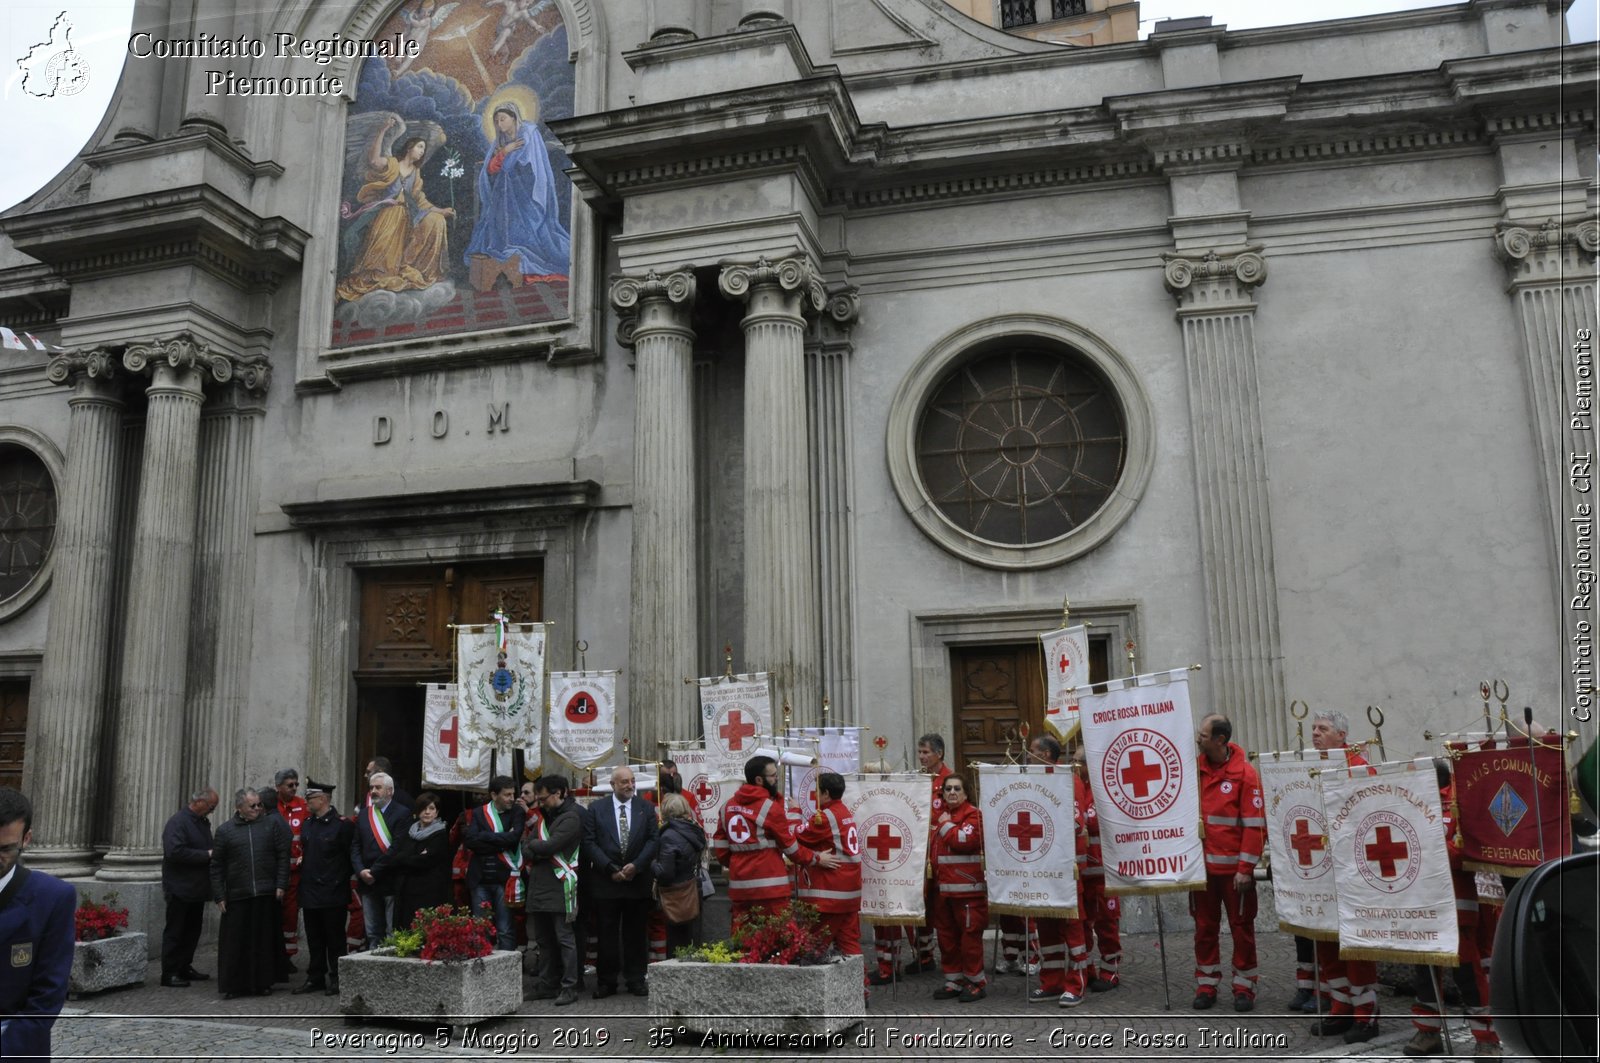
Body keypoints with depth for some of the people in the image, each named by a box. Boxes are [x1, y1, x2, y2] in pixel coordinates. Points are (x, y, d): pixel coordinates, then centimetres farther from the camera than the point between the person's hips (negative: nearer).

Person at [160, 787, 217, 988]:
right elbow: (175, 851, -25)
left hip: (197, 888, 8)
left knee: (192, 930, 14)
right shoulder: (178, 822, -14)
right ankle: (169, 973, 6)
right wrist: (207, 855, -21)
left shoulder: (202, 822, 13)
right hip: (180, 889, -8)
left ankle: (185, 968, 24)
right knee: (175, 932, -1)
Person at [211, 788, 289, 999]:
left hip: (266, 895, 1)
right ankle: (234, 985, 10)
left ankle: (263, 982, 15)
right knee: (235, 942, 1)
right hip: (236, 895, -1)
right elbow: (216, 866, 6)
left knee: (265, 941, 5)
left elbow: (283, 856, 7)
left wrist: (281, 885, -2)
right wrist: (219, 896, 1)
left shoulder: (270, 826, 7)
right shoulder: (225, 831, 5)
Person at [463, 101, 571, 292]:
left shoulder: (529, 134, -2)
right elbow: (490, 169, 4)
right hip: (505, 196, 6)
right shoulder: (500, 142, 15)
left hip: (526, 196, -6)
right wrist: (505, 151, -10)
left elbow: (529, 166, -12)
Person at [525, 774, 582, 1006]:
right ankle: (548, 985, 22)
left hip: (559, 886, -8)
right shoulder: (542, 815, 17)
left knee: (565, 938, -5)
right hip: (538, 886, 8)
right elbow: (525, 847, 10)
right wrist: (534, 855, -10)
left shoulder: (571, 817, -9)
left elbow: (550, 846, -19)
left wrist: (532, 845, -1)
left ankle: (569, 987, -2)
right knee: (544, 939, 14)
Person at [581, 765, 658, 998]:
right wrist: (610, 868, -11)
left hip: (637, 880, 1)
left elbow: (653, 840, 1)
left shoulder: (646, 808, 6)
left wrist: (636, 865, -11)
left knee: (635, 933, 7)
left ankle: (635, 980, 16)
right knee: (607, 934, 4)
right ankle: (606, 981, 13)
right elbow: (589, 843, -3)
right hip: (606, 882, -1)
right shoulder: (596, 809, 3)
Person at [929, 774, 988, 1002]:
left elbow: (965, 840, -24)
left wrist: (946, 825, -11)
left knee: (970, 934, -3)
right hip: (943, 887, 8)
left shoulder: (973, 814, -7)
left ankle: (976, 982, 8)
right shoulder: (940, 814, 17)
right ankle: (953, 980, 23)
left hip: (967, 888, -8)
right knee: (947, 935, 12)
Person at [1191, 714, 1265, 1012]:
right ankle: (1206, 985, 21)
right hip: (1201, 865, 4)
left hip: (1234, 868, -4)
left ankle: (1244, 987, 19)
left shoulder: (1244, 773, -10)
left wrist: (1246, 869, -14)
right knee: (1205, 926, 10)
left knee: (1241, 926, 7)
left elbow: (1255, 825, -11)